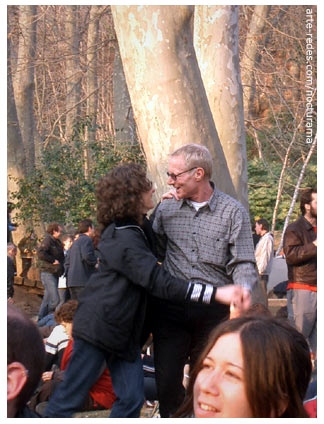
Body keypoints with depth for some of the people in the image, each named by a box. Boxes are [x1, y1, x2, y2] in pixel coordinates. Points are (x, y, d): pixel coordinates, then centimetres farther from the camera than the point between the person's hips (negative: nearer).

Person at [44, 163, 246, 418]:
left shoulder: (139, 228, 8)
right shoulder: (123, 240, -22)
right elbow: (160, 283, -31)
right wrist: (216, 294, -38)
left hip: (125, 330, 9)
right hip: (98, 327, -9)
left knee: (132, 399, 1)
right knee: (70, 399, -1)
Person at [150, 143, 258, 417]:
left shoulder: (233, 212, -2)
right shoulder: (166, 210, 7)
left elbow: (243, 262, -5)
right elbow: (153, 253, 13)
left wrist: (243, 289, -25)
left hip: (214, 310, -1)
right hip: (171, 309, 2)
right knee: (167, 382, 0)